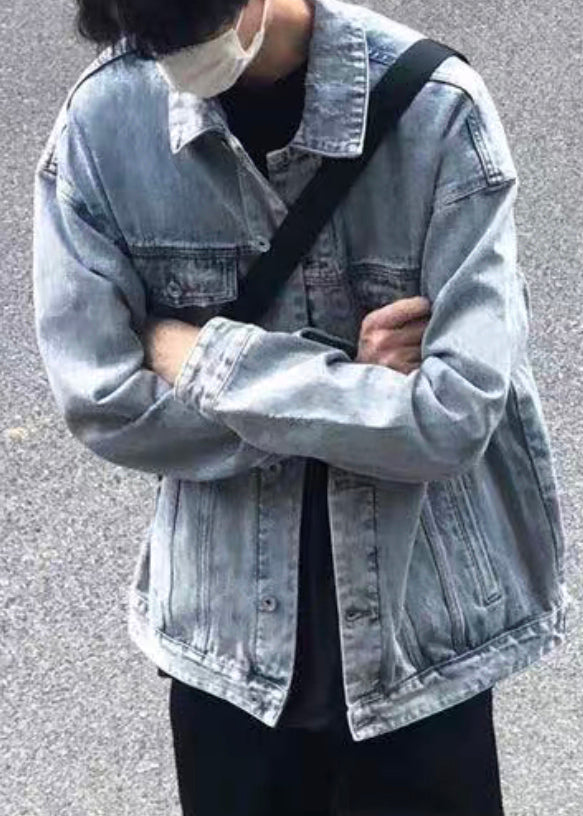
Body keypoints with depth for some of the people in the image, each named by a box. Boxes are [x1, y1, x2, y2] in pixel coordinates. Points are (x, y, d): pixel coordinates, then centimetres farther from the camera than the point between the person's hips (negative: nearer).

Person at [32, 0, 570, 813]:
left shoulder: (437, 109, -19)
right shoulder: (101, 122, -13)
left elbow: (454, 416, -22)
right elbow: (102, 403, -12)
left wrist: (214, 359, -17)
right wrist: (355, 385, -17)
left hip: (421, 626, -1)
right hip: (226, 626, 2)